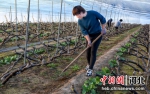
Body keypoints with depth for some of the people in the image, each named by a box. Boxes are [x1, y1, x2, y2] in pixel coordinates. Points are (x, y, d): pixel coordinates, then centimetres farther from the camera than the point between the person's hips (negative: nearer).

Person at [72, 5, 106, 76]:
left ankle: (90, 69, -3)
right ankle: (89, 64, 34)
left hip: (98, 34, -4)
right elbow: (84, 32, -13)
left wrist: (103, 28, -6)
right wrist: (88, 40, -22)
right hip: (89, 36, 4)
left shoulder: (93, 13, -23)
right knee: (88, 51, 8)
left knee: (93, 51, -8)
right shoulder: (80, 21, -12)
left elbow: (102, 19, -10)